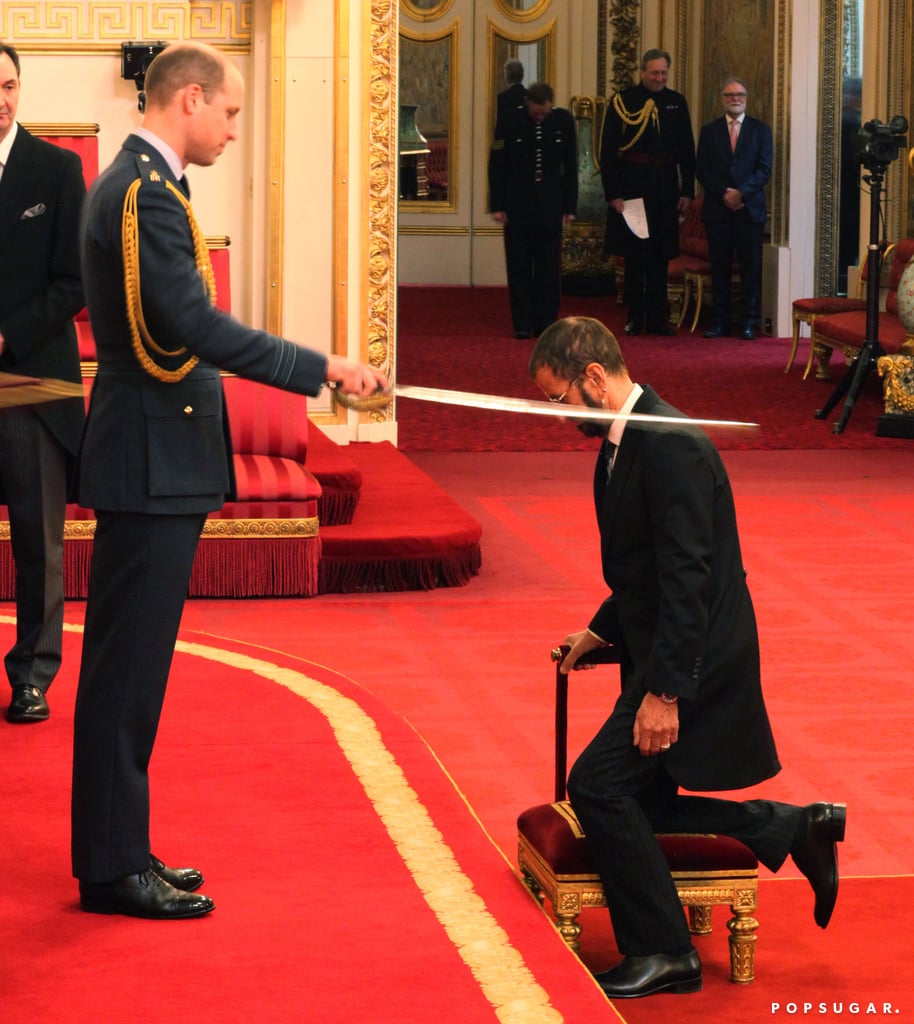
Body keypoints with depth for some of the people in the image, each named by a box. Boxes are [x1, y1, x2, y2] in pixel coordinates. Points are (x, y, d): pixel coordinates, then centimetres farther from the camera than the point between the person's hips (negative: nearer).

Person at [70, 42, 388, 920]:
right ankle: (111, 869, 1)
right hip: (151, 462, -10)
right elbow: (194, 324, -26)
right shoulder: (145, 195, -17)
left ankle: (118, 851, 21)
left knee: (132, 665, 14)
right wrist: (324, 371, -23)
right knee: (126, 667, -5)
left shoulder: (133, 185, 16)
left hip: (154, 460, 10)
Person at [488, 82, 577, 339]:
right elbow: (497, 165, 0)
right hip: (518, 204, -1)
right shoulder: (511, 122, -5)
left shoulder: (563, 121, -1)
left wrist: (570, 206, 3)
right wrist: (498, 205, -4)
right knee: (519, 267, 2)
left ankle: (546, 323, 11)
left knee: (549, 268, 3)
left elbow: (570, 166, 6)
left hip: (550, 206, 1)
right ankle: (523, 324, 8)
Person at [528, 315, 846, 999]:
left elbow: (687, 577, -25)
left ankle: (663, 953, -4)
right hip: (661, 652, 11)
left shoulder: (671, 446, -21)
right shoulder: (622, 444, 11)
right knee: (642, 805, 13)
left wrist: (664, 691, -26)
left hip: (693, 660, -11)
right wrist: (602, 631, 15)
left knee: (600, 786, -14)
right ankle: (796, 829, 22)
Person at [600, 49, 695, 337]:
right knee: (635, 255, 3)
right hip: (632, 185, -3)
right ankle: (635, 318, 11)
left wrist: (687, 191, 5)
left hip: (665, 187, 3)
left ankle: (657, 318, 12)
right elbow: (608, 152, -5)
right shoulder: (622, 102, -3)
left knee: (660, 256, 6)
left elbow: (687, 150, 11)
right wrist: (613, 194, -11)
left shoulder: (677, 103, 8)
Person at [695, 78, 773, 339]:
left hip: (750, 208, -1)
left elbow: (765, 169, 0)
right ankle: (719, 322, 5)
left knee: (750, 268, -2)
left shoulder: (760, 130, 8)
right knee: (719, 268, 2)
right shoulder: (709, 131, 11)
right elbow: (701, 170, 4)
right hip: (717, 209, 1)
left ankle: (750, 322, 3)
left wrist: (741, 192, -13)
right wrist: (723, 193, -10)